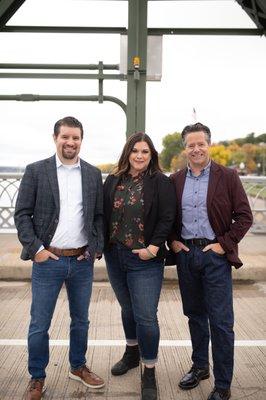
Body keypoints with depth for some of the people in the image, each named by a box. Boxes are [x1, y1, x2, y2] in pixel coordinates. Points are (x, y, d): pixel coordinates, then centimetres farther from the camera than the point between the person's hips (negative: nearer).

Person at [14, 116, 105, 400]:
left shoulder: (93, 174, 5)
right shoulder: (36, 171, -3)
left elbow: (99, 216, 9)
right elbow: (22, 214, -4)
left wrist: (96, 248, -1)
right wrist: (35, 248, -11)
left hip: (83, 261, 3)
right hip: (47, 260, -2)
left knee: (81, 320, 17)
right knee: (39, 325, 7)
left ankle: (78, 367, 38)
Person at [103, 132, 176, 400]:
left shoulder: (161, 183, -6)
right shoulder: (113, 181, 5)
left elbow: (167, 218, -10)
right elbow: (103, 214, 8)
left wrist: (153, 248, -16)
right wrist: (101, 244, 0)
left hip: (145, 260, -4)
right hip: (114, 257, 5)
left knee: (145, 316, -3)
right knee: (127, 308, 21)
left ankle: (149, 373, 16)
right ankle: (132, 354, 43)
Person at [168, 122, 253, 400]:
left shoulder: (227, 177, -4)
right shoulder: (175, 180, 6)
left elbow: (244, 216, -5)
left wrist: (224, 244, -11)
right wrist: (173, 241, 1)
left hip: (215, 254, -3)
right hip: (185, 253, 4)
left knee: (220, 321, 0)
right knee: (195, 314, 17)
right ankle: (199, 366, 36)